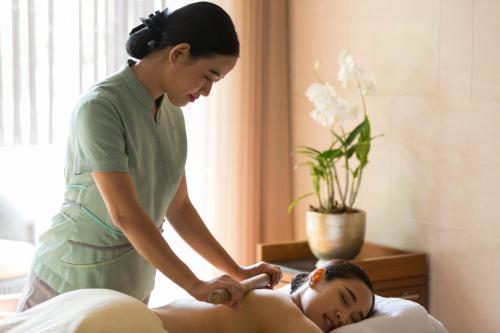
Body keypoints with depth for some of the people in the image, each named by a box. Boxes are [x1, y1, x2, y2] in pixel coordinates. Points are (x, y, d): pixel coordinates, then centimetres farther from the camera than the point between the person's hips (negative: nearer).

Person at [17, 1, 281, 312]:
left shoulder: (172, 112, 3)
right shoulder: (100, 106, -21)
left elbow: (178, 207, 8)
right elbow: (124, 214, -27)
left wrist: (237, 272, 3)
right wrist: (195, 286, -28)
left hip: (133, 286, 7)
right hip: (74, 282, -7)